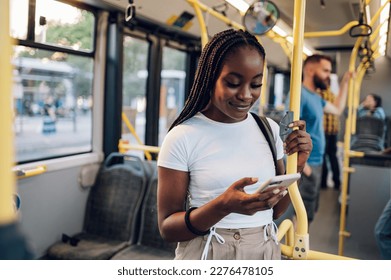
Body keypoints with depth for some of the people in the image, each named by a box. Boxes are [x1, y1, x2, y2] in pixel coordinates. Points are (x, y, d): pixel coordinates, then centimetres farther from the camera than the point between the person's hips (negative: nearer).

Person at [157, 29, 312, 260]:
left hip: (265, 253, 4)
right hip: (207, 257, -4)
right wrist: (223, 205, -28)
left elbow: (274, 211, 5)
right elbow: (167, 227, -13)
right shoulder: (182, 137, -16)